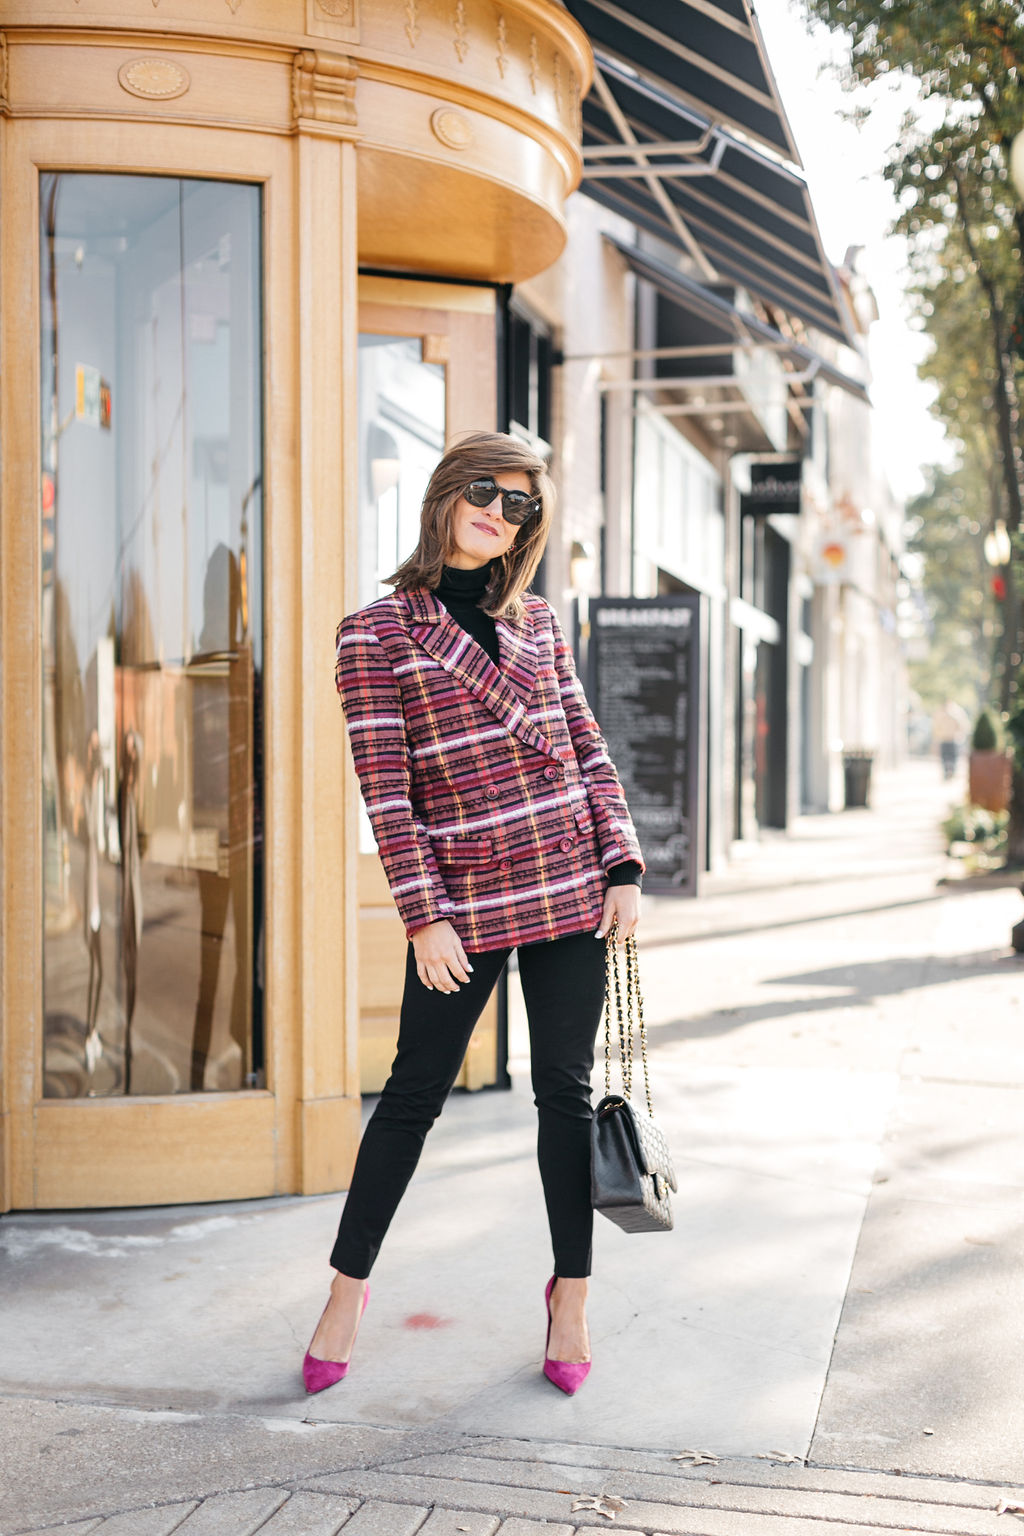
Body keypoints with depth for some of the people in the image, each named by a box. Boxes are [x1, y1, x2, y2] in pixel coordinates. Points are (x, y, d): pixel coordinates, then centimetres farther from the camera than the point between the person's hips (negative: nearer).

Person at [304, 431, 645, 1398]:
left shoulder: (538, 623, 10)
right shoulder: (375, 634, -2)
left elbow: (587, 751, 10)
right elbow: (385, 790, -7)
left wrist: (623, 867, 1)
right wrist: (424, 915, -11)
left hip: (569, 887, 3)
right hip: (462, 901, -3)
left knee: (565, 1089, 9)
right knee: (415, 1092, 5)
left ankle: (571, 1291, 24)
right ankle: (347, 1286, 23)